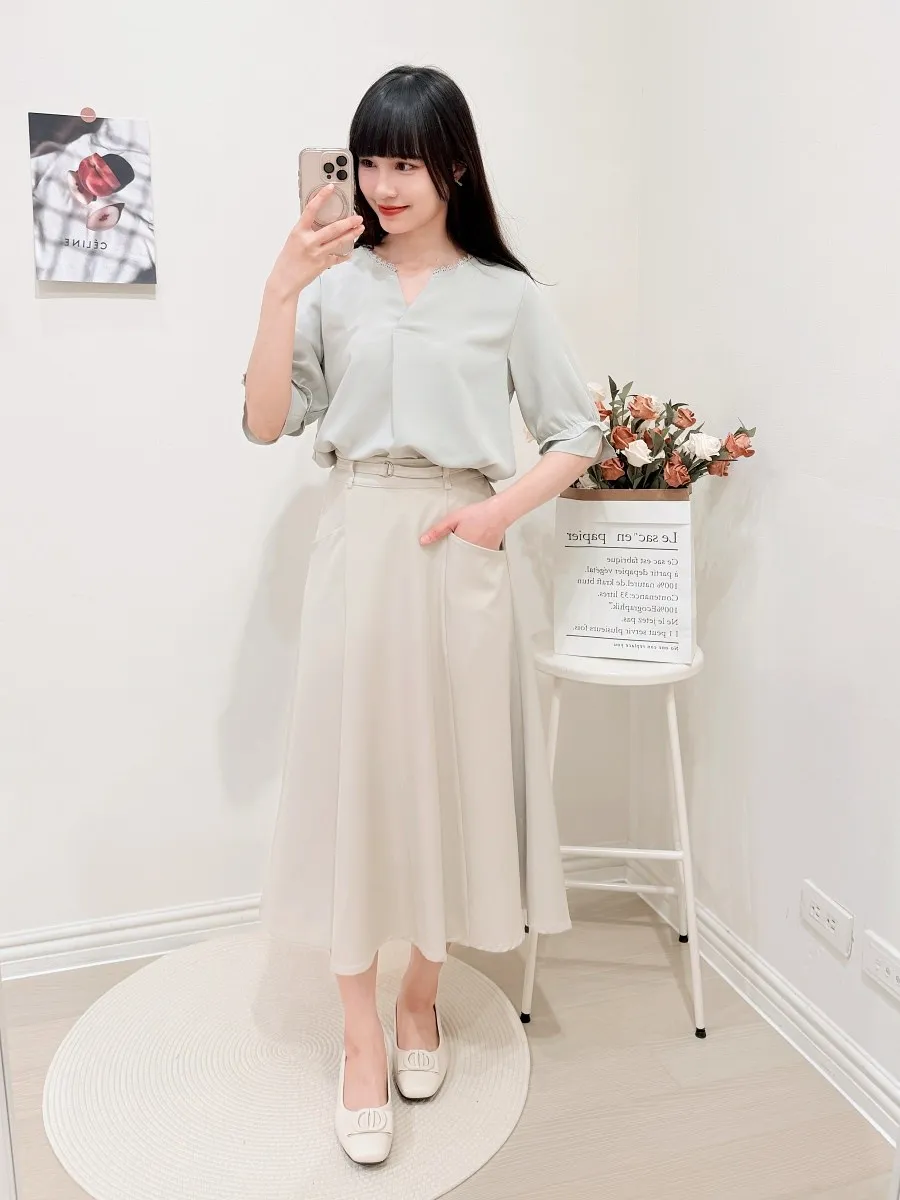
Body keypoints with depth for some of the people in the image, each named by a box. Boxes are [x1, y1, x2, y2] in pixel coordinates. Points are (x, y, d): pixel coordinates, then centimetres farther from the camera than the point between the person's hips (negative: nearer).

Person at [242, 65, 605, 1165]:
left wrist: (499, 508, -8)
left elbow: (576, 435, 7)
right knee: (350, 773, 0)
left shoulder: (505, 295, 5)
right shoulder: (333, 283, 5)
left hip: (456, 556, 0)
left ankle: (421, 996, 30)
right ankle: (362, 1040, 15)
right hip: (354, 548, 0)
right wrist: (281, 293, -10)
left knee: (451, 770, 7)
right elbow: (266, 425, -1)